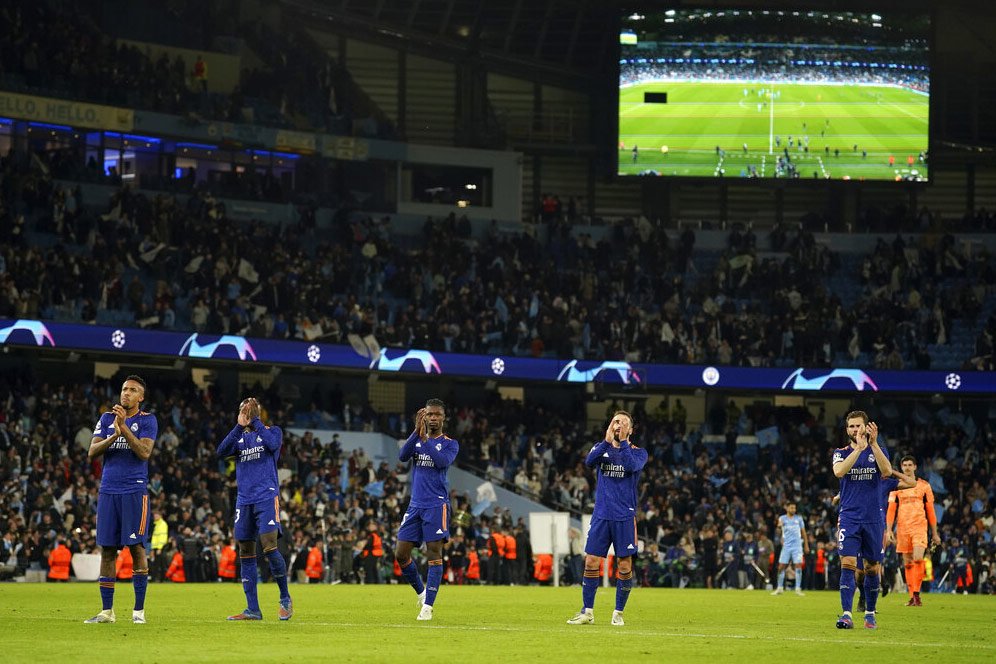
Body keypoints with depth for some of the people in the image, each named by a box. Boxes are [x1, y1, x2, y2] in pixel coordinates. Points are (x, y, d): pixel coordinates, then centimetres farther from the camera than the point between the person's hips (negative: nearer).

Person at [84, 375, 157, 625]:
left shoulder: (147, 421, 1)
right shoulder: (107, 418, 11)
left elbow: (144, 452, -13)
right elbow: (92, 452, 2)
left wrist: (124, 428, -19)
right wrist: (113, 436, -15)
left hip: (135, 491, -4)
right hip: (108, 490, 4)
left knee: (137, 548, -6)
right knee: (107, 550, 3)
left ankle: (139, 610, -2)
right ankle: (107, 611, 8)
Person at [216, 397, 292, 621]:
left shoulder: (271, 431, 7)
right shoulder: (239, 437, 17)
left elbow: (273, 443, -16)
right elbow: (221, 451, -2)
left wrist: (254, 421, -11)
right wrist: (239, 426, -12)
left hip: (266, 498, -5)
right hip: (244, 500, 5)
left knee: (269, 547, -17)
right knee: (245, 555, 3)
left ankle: (285, 599, -2)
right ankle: (252, 609, 6)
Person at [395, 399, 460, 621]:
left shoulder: (450, 444, 2)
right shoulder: (417, 439, 12)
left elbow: (443, 461, -18)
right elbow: (403, 455, -8)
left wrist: (425, 439, -21)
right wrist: (417, 431, -18)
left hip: (436, 505, -4)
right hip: (415, 504, 4)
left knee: (434, 553, -10)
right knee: (401, 554, 1)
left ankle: (428, 606, -10)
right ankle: (421, 591, 23)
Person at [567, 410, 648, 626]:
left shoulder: (638, 452, 3)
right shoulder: (601, 447, 10)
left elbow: (631, 466, -19)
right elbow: (589, 461, -11)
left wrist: (623, 442, -16)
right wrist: (607, 441, -18)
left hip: (624, 517, -2)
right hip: (601, 515, 2)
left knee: (625, 564, -2)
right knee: (591, 561, -1)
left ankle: (618, 613, 9)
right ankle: (587, 612, 7)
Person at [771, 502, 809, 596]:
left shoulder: (799, 519, 8)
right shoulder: (782, 518, 3)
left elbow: (803, 532, 15)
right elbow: (778, 529, -17)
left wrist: (806, 545, 12)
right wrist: (779, 526, -42)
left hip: (797, 546, 0)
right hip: (786, 546, 0)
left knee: (798, 565, -9)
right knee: (781, 566, -2)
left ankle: (798, 589, -5)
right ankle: (780, 588, 10)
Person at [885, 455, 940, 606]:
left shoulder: (924, 486, 8)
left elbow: (930, 510, 10)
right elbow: (891, 509, 7)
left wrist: (934, 533, 9)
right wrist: (888, 530, -4)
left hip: (919, 527, -2)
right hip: (902, 528, 2)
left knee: (918, 559, -19)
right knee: (907, 563, 3)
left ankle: (916, 593, -14)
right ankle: (912, 597, 8)